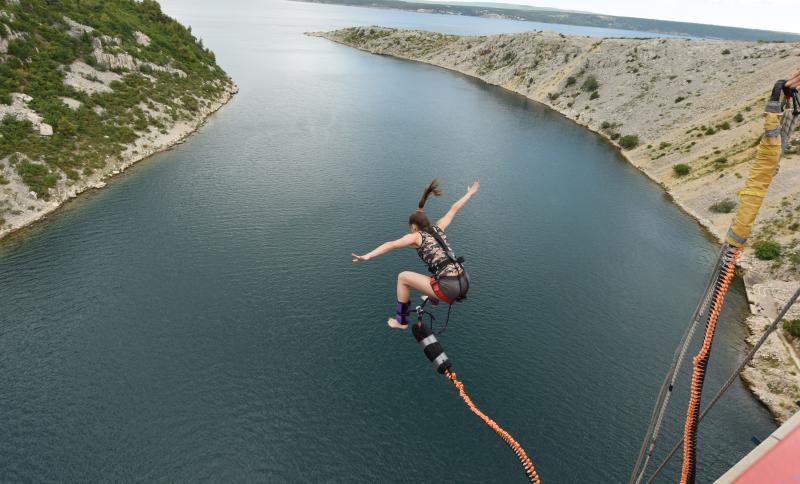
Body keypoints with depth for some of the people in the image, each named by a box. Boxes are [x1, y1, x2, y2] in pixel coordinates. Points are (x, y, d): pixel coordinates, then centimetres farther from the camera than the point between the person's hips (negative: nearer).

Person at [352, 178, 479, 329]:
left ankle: (401, 321, 21)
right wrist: (470, 193, 43)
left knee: (403, 277, 9)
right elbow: (454, 209, 29)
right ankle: (433, 298, 64)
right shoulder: (438, 228, 17)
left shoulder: (416, 236, 1)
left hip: (449, 288, -7)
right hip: (465, 282, 7)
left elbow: (392, 244, -14)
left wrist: (367, 256, -23)